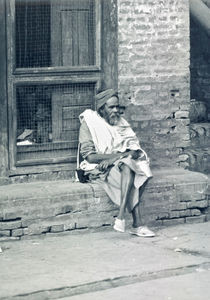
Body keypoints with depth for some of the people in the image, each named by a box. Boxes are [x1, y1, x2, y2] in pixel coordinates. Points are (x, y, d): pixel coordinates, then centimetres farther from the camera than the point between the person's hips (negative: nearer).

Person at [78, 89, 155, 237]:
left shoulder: (121, 122, 12)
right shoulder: (88, 124, -3)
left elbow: (136, 151, 2)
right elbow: (89, 156, -13)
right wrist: (119, 155, -20)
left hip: (121, 165, 6)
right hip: (99, 169, -6)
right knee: (127, 166, -31)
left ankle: (121, 217, -33)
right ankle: (137, 224, -37)